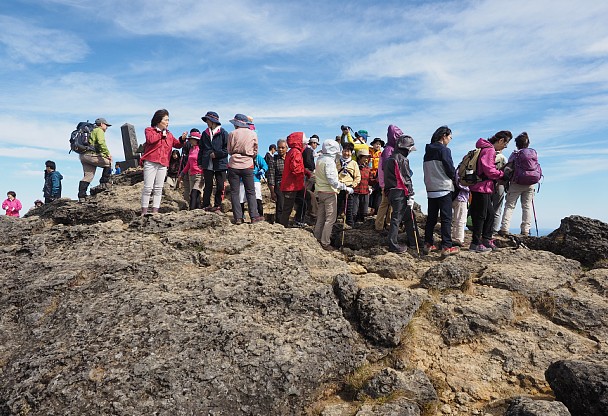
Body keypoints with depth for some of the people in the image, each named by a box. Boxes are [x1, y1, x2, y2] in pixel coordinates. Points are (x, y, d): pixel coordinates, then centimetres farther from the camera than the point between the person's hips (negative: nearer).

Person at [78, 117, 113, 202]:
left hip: (83, 155, 9)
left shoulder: (91, 131, 30)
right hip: (91, 154, -9)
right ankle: (104, 183, -4)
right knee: (108, 163, 3)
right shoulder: (99, 131, 1)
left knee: (87, 176, 7)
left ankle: (81, 196, 2)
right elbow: (101, 143, -17)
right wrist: (107, 153, -23)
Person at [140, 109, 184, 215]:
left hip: (163, 164, 5)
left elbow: (177, 145, 12)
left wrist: (182, 140, -8)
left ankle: (155, 211, 6)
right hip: (150, 162, -4)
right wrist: (162, 134, -3)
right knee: (148, 187, -7)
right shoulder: (149, 130, 6)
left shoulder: (169, 134, 19)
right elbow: (150, 140, -15)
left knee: (158, 188, 4)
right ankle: (144, 210, 0)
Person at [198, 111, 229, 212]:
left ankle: (217, 205, 11)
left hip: (220, 163, -3)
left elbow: (227, 149, -4)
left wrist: (217, 154, -13)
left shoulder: (223, 133, -1)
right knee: (208, 186, 5)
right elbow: (201, 149, 18)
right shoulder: (205, 133, 14)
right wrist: (200, 162, 12)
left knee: (220, 186, 1)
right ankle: (206, 205, 10)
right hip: (207, 164, 3)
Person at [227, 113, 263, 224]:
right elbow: (255, 151, 9)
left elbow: (229, 151, 7)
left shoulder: (232, 134, -2)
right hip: (247, 166, 1)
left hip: (233, 165, 0)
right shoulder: (253, 134, 2)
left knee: (234, 192, 5)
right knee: (250, 192, 8)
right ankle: (254, 216, 4)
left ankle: (238, 218, 3)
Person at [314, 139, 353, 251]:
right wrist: (345, 188, -21)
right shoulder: (329, 161, -17)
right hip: (329, 192, -9)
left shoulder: (320, 159, 10)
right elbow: (332, 180, -24)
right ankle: (325, 243, 0)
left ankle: (317, 239, 23)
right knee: (330, 218, -3)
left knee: (320, 217, 15)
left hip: (320, 191, 9)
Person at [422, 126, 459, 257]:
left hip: (430, 190, 7)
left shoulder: (427, 151, 12)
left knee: (431, 217, 11)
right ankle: (446, 247, -2)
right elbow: (450, 170, -9)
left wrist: (430, 184, 14)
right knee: (446, 218, -2)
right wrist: (454, 179, 9)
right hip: (444, 189, -7)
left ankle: (428, 244, 12)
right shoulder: (444, 150, -9)